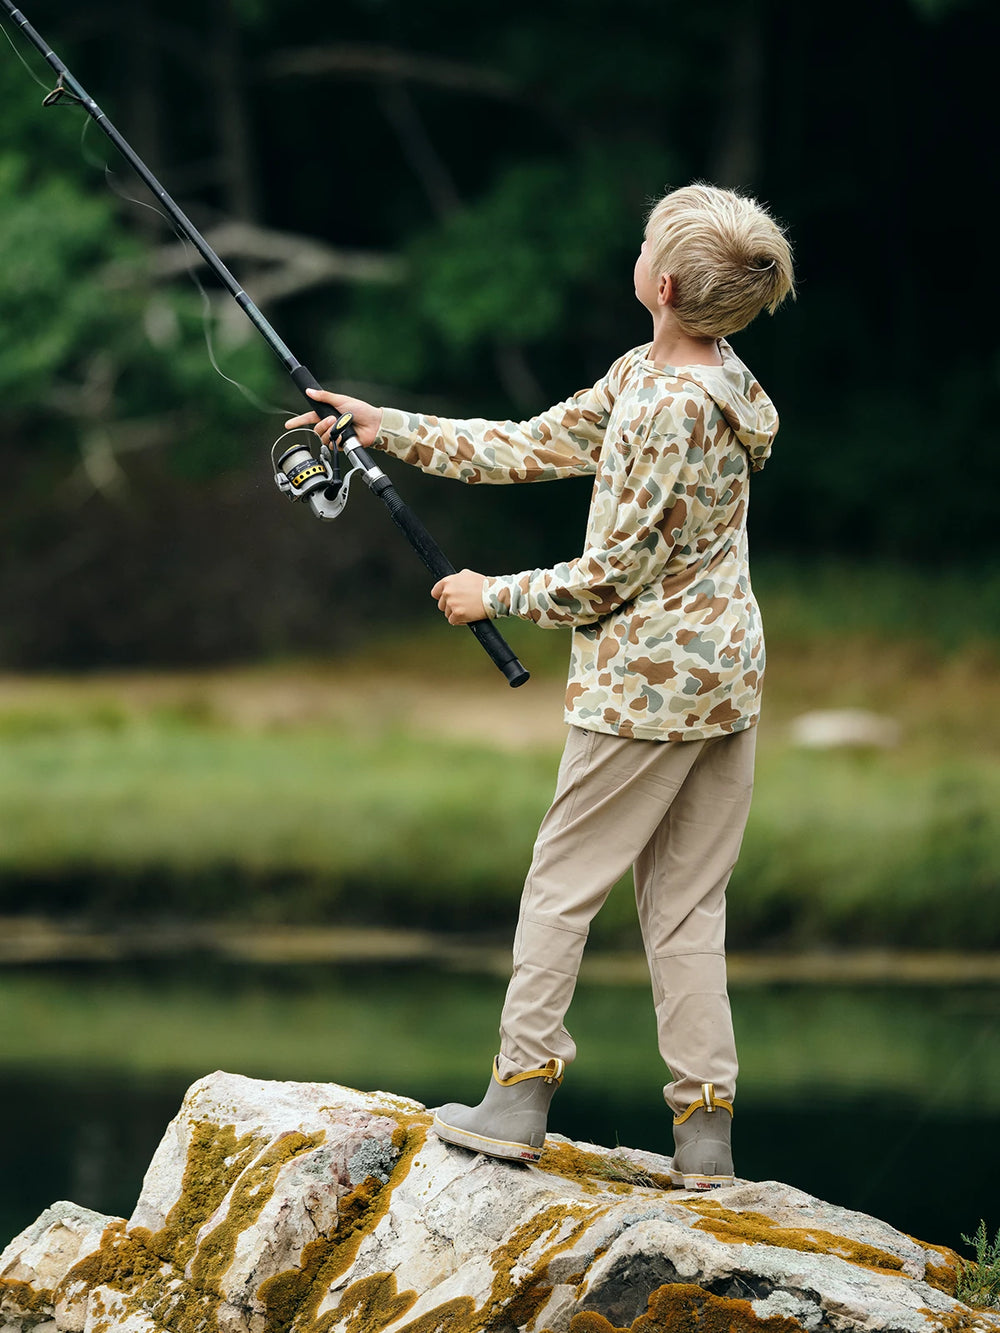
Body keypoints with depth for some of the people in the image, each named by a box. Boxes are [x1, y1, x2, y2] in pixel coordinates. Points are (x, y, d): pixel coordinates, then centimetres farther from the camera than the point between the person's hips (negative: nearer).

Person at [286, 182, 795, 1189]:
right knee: (687, 898, 9)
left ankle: (520, 1096, 6)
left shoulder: (668, 412, -21)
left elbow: (615, 574, -17)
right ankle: (705, 1132, 6)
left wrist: (495, 596, -3)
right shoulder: (646, 372, 9)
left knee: (564, 879, 2)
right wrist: (393, 430, 15)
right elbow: (536, 446, 16)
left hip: (647, 681, -9)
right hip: (725, 681, 9)